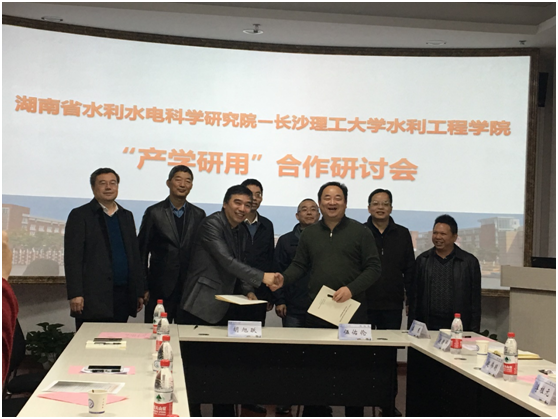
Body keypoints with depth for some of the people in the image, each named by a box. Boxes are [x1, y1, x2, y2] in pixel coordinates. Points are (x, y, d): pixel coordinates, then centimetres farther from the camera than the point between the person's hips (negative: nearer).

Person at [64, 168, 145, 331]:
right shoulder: (80, 215, 2)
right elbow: (72, 258, -5)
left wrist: (139, 291, 12)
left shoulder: (126, 216, 17)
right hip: (93, 297, -5)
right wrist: (75, 294, -13)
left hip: (122, 297, 5)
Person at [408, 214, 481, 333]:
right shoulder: (422, 260, 10)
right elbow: (415, 297, 10)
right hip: (427, 327, 2)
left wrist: (474, 332, 0)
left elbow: (475, 301, 5)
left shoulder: (470, 262, 5)